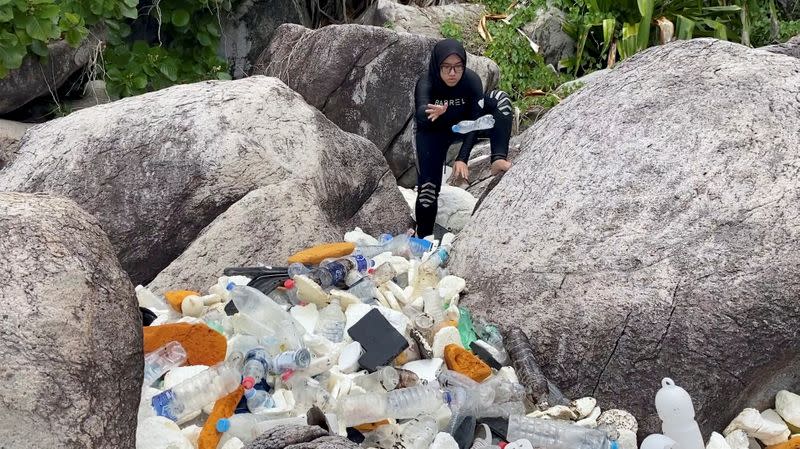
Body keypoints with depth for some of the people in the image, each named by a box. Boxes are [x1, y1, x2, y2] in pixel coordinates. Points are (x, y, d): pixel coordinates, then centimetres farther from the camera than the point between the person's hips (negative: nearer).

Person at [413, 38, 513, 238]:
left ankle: (498, 159, -31)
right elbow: (420, 113, -51)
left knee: (499, 98, -23)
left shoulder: (472, 80, -27)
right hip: (433, 133, -2)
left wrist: (462, 158, -37)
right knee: (428, 187, -19)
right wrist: (431, 112, -76)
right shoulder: (426, 83, -31)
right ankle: (423, 238, 0)